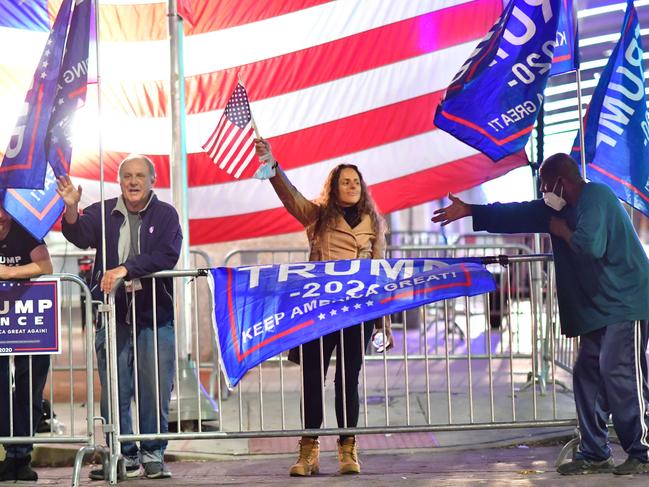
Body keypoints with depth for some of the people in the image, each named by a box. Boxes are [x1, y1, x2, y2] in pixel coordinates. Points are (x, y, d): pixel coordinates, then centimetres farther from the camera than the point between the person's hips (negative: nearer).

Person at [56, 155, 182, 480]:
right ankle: (125, 455, 12)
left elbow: (166, 256, -12)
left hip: (155, 314, -1)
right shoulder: (104, 213, 8)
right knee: (114, 390, 2)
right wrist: (71, 210, -29)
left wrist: (126, 269, -23)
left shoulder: (165, 215, 2)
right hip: (113, 313, 1)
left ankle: (153, 454, 10)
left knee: (155, 389, -2)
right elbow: (80, 236, -9)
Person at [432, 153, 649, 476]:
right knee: (587, 375, 6)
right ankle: (594, 454, 8)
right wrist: (469, 211, 23)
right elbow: (517, 214, 22)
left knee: (619, 374, -13)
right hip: (600, 308, 10)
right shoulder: (560, 208, 15)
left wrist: (562, 231, -10)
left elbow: (590, 245, -29)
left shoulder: (596, 197, -14)